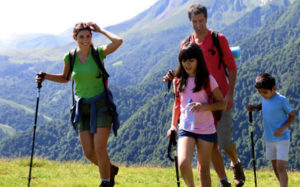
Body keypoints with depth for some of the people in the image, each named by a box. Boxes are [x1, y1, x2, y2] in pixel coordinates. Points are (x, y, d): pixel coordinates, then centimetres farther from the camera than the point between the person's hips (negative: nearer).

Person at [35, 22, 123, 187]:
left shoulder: (99, 52, -8)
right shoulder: (70, 57, -1)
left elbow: (118, 41, -27)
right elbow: (65, 78, 17)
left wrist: (100, 30, -13)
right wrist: (45, 77, 1)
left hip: (101, 105, -3)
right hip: (82, 107, 3)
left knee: (99, 149, -11)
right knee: (89, 153, 0)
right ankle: (110, 170, 30)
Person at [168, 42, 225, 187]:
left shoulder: (208, 80, -4)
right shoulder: (178, 81, 6)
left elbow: (221, 103, -2)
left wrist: (204, 106, -19)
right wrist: (173, 125, 12)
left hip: (206, 130, -2)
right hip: (185, 128, 2)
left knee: (204, 170, 3)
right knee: (183, 163, -19)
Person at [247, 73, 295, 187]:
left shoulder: (281, 100, -18)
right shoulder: (265, 97, -1)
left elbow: (292, 116, -7)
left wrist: (283, 128, -22)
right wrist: (255, 107, 2)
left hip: (282, 139, -7)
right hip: (269, 139, 7)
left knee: (281, 167, -14)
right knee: (275, 168, 13)